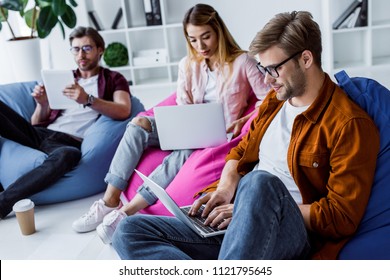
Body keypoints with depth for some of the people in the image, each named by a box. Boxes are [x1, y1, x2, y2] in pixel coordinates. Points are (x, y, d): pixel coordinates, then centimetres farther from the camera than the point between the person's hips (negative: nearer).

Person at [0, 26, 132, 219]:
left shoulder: (113, 79, 14)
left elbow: (124, 111, -9)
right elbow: (36, 122, 20)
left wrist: (88, 100, -24)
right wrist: (42, 104, -3)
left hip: (70, 143, -4)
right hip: (40, 133, 5)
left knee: (66, 155, -40)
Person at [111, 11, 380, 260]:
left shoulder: (350, 123, -8)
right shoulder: (274, 100, 15)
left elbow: (343, 217, -11)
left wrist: (257, 210, -14)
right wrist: (225, 189, 0)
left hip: (292, 235, -7)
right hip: (236, 223, 7)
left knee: (260, 182, -41)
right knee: (129, 232, -12)